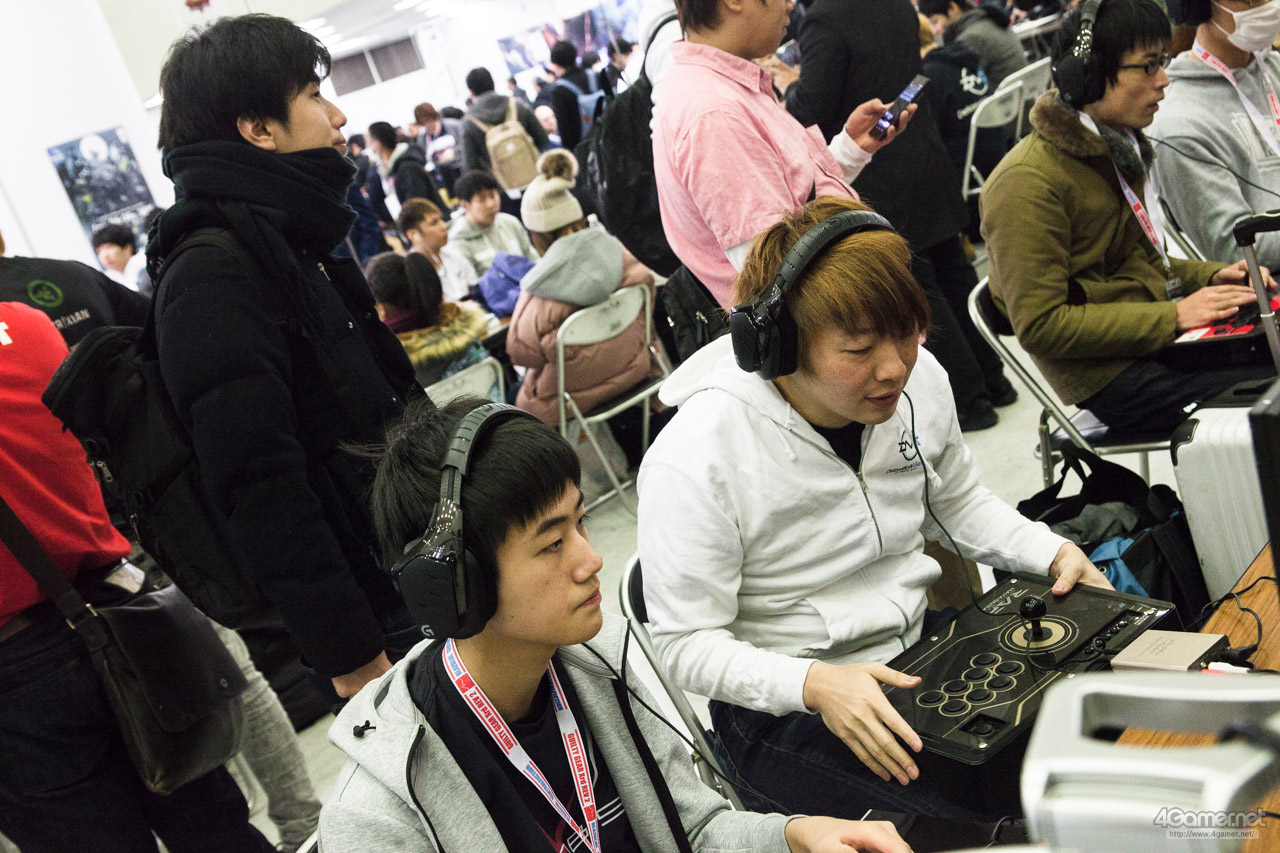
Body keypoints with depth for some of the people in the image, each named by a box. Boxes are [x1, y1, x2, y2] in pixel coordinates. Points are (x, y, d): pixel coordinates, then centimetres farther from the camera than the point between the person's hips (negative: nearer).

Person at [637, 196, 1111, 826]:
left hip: (920, 648, 7)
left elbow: (957, 503, 14)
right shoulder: (693, 463, -25)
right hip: (779, 705, -6)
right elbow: (686, 644, -17)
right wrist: (816, 685, -32)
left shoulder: (918, 379, -5)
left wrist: (1054, 553, -2)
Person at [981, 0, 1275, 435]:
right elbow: (1040, 325, -21)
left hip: (1166, 331, 9)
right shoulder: (1028, 183, -17)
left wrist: (1212, 276, 6)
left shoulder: (1119, 147, 15)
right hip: (1111, 375, -9)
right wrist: (1173, 316, -20)